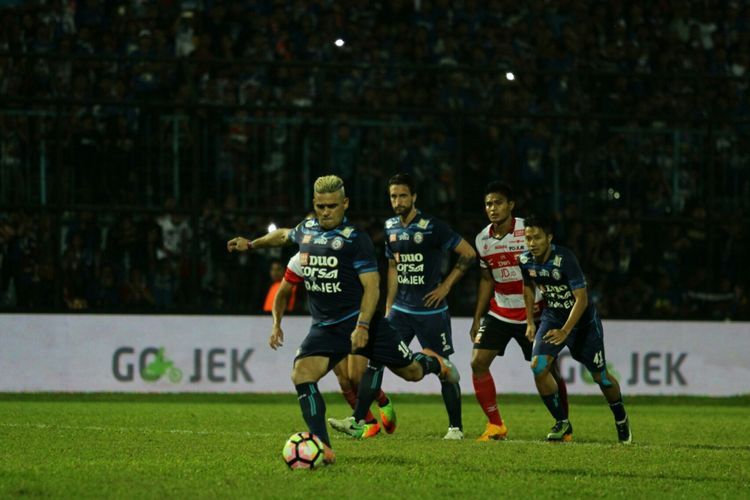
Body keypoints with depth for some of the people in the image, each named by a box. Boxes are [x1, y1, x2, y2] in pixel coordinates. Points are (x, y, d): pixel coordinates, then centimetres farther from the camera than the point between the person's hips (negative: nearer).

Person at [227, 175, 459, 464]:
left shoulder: (355, 239, -9)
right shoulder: (306, 231, 9)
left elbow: (371, 286, -13)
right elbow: (284, 235, 35)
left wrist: (362, 326, -24)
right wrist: (250, 244, 37)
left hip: (361, 320, -4)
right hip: (325, 328, 4)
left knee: (411, 372, 2)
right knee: (302, 374, -22)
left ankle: (432, 363, 43)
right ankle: (323, 449, -25)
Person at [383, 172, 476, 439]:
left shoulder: (432, 227, -12)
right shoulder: (390, 227, 7)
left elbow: (469, 254, -9)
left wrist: (446, 285, -10)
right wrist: (388, 308, 14)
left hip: (431, 311, -5)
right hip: (401, 310, 5)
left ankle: (455, 427, 12)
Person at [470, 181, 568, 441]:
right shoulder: (482, 240, 1)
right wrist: (477, 318, 12)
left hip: (533, 312, -4)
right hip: (499, 312, 4)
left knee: (548, 369, -2)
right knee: (478, 362, -9)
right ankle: (495, 425, 2)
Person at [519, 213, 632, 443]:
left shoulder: (565, 259, -29)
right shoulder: (525, 261, -11)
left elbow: (581, 299, -27)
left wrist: (564, 331, -31)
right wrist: (530, 322, 12)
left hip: (583, 321, -4)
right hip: (552, 318, 4)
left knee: (600, 376, 3)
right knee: (538, 366, -18)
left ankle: (621, 420, 30)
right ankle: (562, 423, -3)